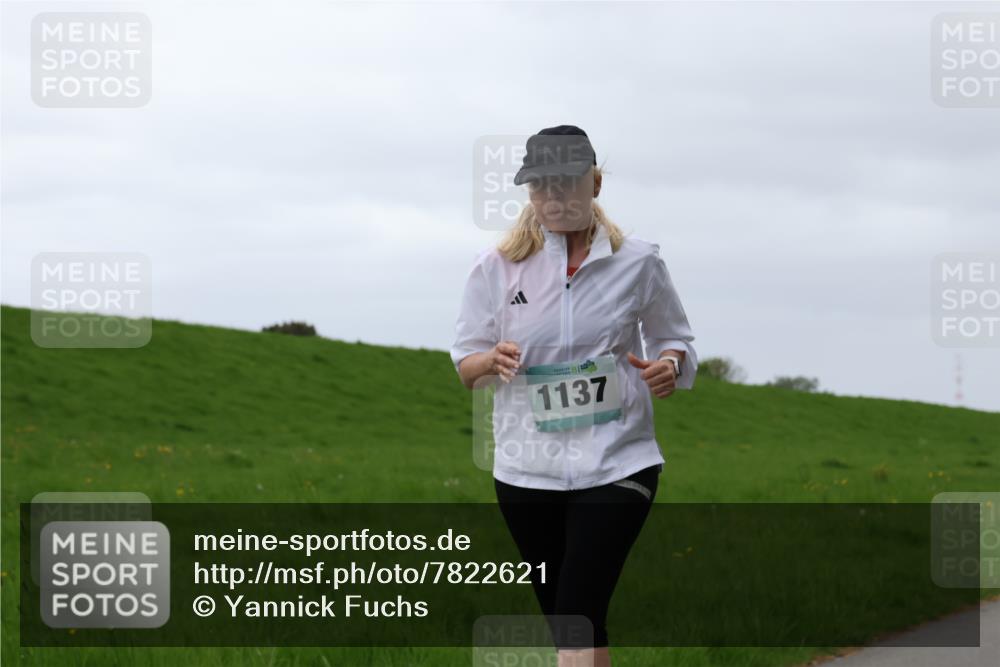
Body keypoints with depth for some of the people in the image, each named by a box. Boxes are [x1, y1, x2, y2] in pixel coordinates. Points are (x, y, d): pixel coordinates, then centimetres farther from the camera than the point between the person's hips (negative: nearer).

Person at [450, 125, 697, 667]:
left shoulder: (637, 263, 0)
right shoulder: (496, 267, 2)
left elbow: (674, 340, 14)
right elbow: (464, 366, 7)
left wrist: (668, 365, -11)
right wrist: (493, 360, -17)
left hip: (616, 464, -2)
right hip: (527, 469, 3)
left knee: (577, 614, -15)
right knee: (560, 617, 10)